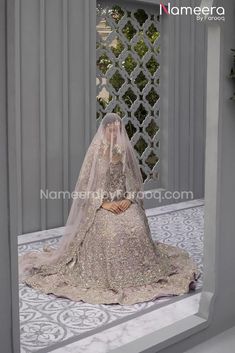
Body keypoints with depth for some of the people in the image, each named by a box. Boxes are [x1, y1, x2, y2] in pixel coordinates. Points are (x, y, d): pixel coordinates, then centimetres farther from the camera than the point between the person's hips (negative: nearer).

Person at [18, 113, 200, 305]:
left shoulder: (126, 150, 5)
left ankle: (139, 273, -9)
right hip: (100, 204, -3)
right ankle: (108, 276, -16)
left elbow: (135, 181, 8)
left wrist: (128, 199, -9)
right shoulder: (96, 151, -3)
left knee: (137, 229, -23)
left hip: (125, 202, 3)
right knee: (109, 232, -29)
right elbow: (88, 184, -4)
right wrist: (104, 203, -15)